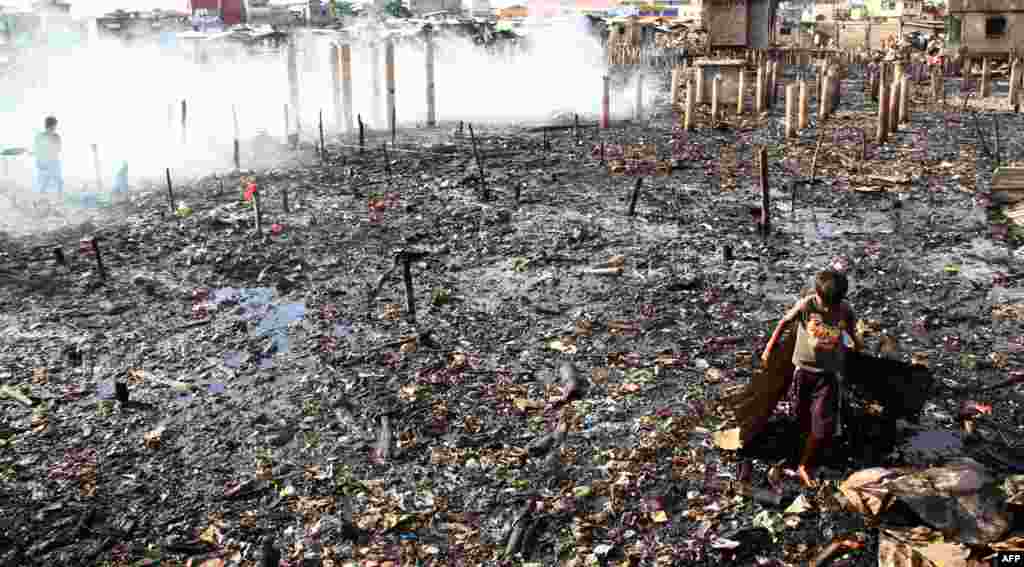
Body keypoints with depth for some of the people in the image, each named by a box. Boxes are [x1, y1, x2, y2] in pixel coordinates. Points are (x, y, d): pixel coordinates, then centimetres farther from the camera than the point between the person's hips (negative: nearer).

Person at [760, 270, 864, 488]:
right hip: (804, 369, 0)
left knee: (824, 427, -6)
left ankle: (805, 466, 13)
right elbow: (784, 323, -1)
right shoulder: (805, 305, -16)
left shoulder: (846, 310, -13)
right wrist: (769, 348, 6)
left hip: (828, 374, 0)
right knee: (804, 419, 14)